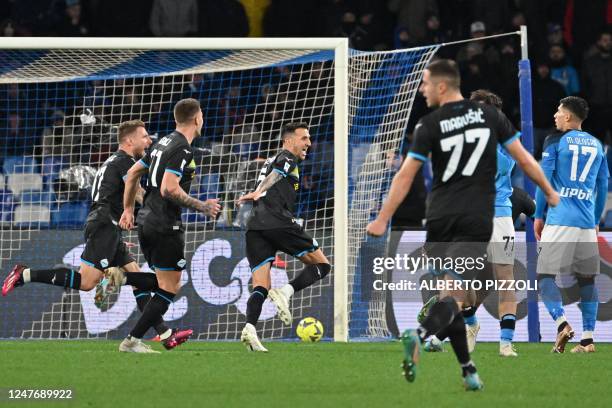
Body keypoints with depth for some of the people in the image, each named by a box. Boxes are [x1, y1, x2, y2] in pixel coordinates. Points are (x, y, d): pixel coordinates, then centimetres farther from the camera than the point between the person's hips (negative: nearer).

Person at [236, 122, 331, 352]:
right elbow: (276, 172, -13)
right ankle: (286, 292, -18)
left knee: (261, 286, -1)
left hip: (255, 227, 8)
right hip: (278, 222, -8)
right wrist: (258, 192, -25)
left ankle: (249, 328, -25)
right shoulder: (288, 158, 4)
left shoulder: (270, 161, 31)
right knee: (322, 265, 3)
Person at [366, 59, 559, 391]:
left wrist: (383, 220, -1)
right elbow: (523, 158, 6)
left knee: (449, 288, 14)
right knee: (454, 295, -8)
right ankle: (420, 335, -38)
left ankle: (468, 371, 12)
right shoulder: (489, 115, 4)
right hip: (476, 220, 0)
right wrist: (549, 192, 20)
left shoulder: (430, 125, -2)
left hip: (440, 219, 0)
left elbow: (405, 176, -5)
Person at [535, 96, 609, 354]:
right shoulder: (597, 146, 14)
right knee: (587, 279, 9)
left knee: (545, 275, -1)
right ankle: (587, 338, 5)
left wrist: (538, 216, 4)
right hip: (587, 223, 5)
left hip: (559, 220, -4)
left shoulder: (555, 142, 0)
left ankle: (561, 323, -21)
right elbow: (603, 187, 17)